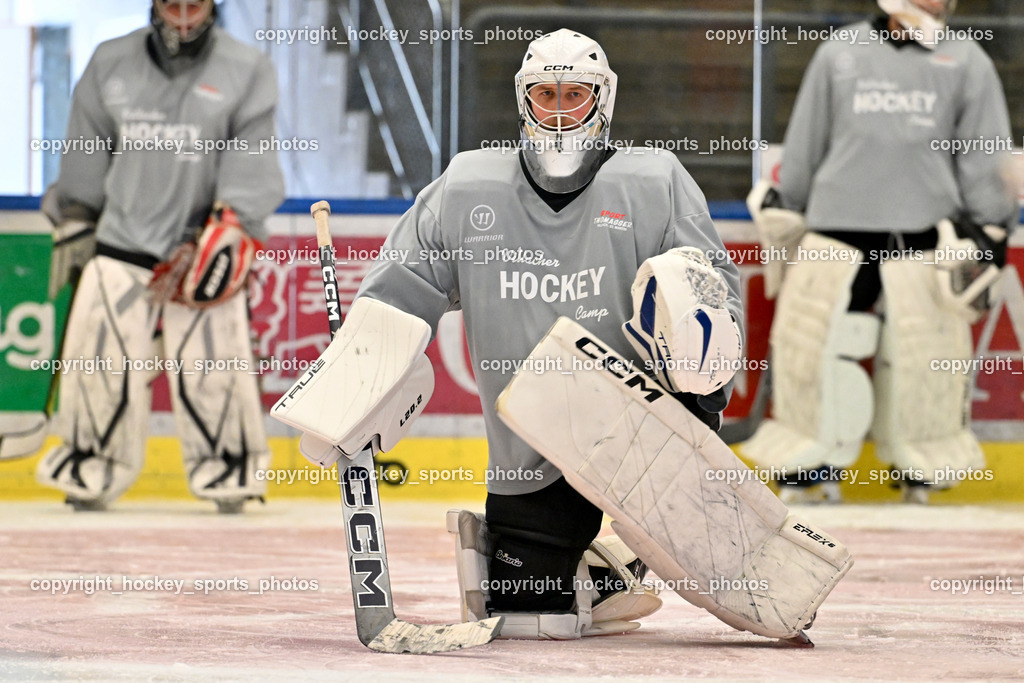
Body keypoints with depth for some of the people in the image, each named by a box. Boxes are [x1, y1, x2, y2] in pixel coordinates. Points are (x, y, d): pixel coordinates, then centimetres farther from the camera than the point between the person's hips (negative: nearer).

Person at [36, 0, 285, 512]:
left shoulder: (246, 71, 0)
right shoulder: (110, 64, 8)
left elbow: (251, 159, -5)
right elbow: (86, 150, 16)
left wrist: (231, 226, -15)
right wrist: (74, 220, 15)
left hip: (199, 248, -2)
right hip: (120, 242, 2)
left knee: (211, 368, -7)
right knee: (103, 360, 0)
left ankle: (227, 472, 9)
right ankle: (90, 471, 13)